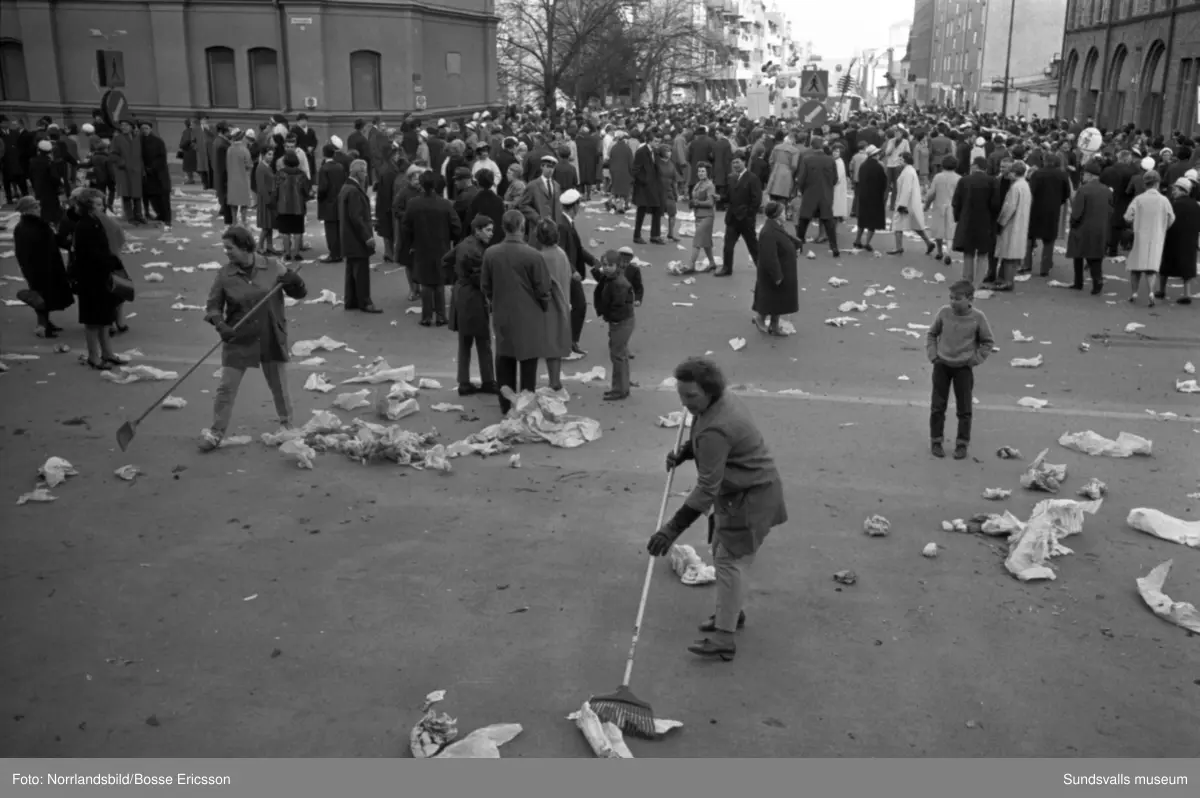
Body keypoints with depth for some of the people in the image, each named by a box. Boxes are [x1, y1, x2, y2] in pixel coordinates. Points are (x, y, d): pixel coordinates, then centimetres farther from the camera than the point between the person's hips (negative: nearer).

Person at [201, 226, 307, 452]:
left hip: (271, 339, 0)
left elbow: (300, 294, 1)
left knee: (279, 386, 13)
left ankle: (287, 426, 34)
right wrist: (220, 325, -19)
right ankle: (216, 432, 14)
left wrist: (295, 283, -21)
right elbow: (213, 307, 0)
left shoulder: (272, 267, -8)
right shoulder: (224, 275, -7)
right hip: (238, 340, 0)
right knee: (226, 387, 2)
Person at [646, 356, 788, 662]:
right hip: (736, 492, 11)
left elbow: (706, 488, -32)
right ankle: (732, 612, 37)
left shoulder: (716, 429, -32)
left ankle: (724, 639, -6)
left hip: (751, 497, -11)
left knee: (731, 559, -10)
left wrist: (674, 528, -31)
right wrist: (683, 453, 1)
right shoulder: (724, 400, -1)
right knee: (721, 551, 20)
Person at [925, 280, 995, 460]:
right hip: (942, 365, 1)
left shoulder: (977, 318, -11)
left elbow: (988, 342, 1)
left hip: (964, 367, -1)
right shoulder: (944, 312, -7)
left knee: (964, 408, 6)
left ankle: (962, 444, 17)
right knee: (938, 406, 6)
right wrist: (932, 354, -2)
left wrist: (974, 360, -6)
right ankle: (936, 441, 18)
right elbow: (931, 334, 7)